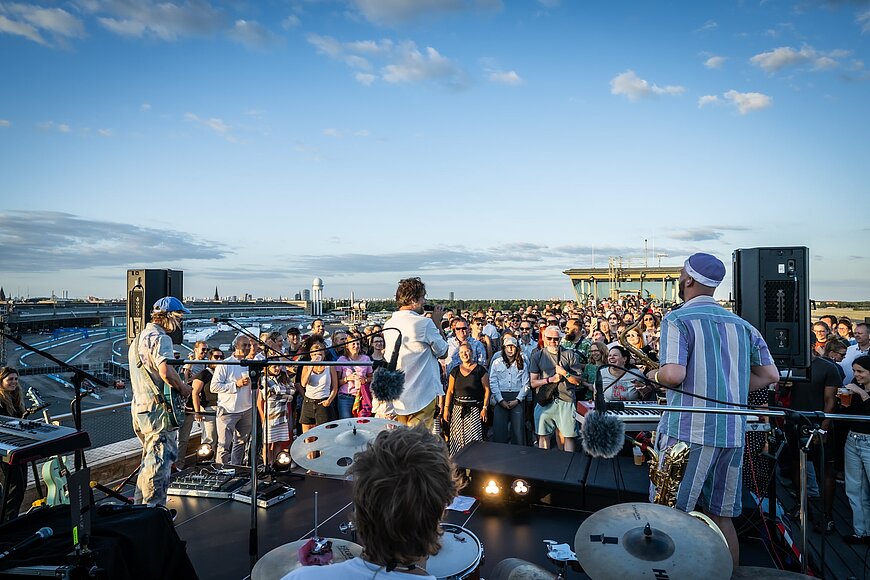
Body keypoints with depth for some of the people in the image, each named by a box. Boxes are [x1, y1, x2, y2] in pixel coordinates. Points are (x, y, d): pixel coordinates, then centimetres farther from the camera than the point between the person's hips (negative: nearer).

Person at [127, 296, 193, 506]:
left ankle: (140, 503, 31)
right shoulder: (160, 338, -15)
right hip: (157, 409, -10)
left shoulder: (138, 338, 18)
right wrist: (183, 387, -13)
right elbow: (166, 372, -29)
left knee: (150, 457, 22)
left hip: (139, 406, 10)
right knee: (160, 459, -3)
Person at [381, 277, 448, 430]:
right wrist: (437, 322, 2)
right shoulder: (425, 323, -15)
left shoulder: (388, 325, 4)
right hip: (422, 397, -6)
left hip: (396, 398, 7)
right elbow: (443, 352, -4)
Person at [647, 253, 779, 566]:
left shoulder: (678, 319, -9)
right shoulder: (741, 324, 12)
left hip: (689, 430, -7)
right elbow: (770, 375, 13)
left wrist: (654, 375, 0)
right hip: (733, 432, 7)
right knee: (722, 516, 17)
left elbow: (674, 374, -21)